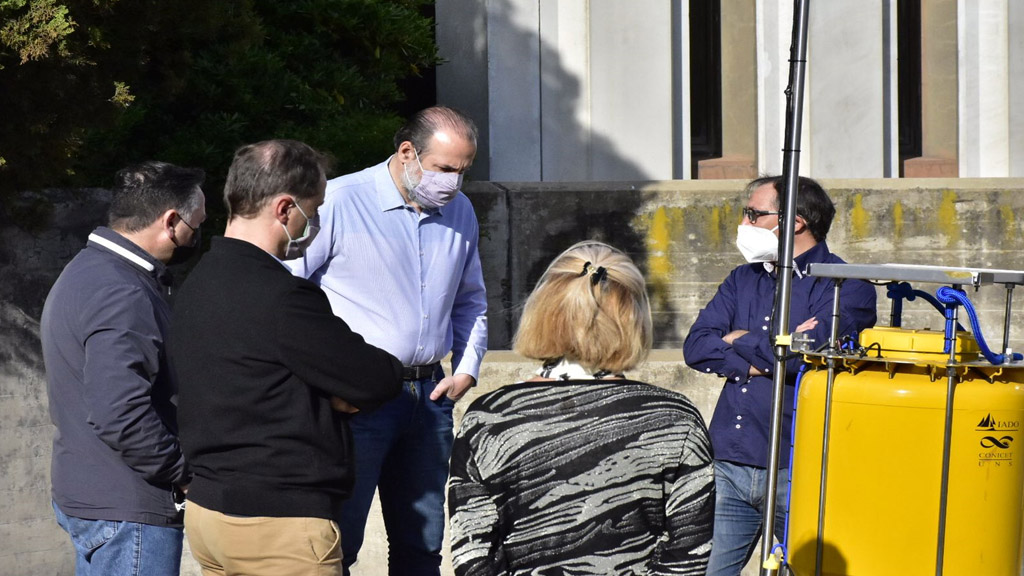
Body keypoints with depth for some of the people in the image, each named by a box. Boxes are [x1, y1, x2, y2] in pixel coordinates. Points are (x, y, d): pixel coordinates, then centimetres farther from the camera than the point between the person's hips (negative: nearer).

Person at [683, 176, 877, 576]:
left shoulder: (847, 287, -5)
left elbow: (805, 354, -20)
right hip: (730, 464, 6)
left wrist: (740, 341, -3)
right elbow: (696, 347, 3)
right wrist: (769, 352, -11)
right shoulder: (742, 280, 16)